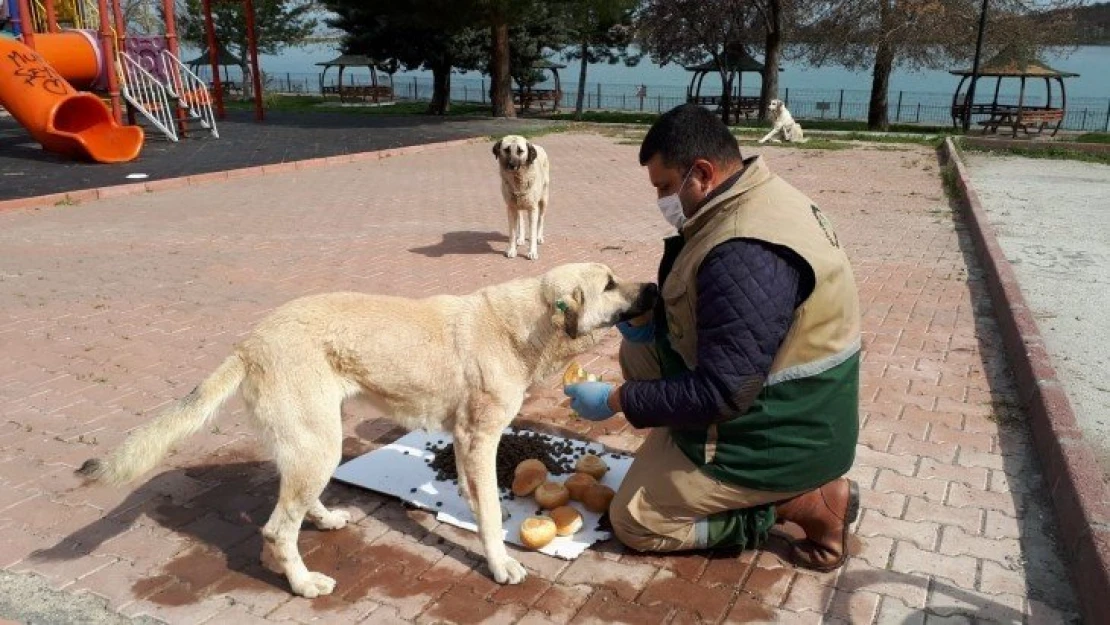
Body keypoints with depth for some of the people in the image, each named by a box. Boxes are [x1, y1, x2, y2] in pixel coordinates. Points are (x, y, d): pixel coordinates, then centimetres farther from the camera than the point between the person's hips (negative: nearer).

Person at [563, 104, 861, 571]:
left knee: (633, 522, 4)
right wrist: (654, 319, -3)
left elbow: (719, 395, -28)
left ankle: (810, 502, 1)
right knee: (640, 351, 12)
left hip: (780, 437, -9)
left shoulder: (745, 254, -32)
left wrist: (614, 401, -18)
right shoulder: (761, 197, 0)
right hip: (784, 405, 9)